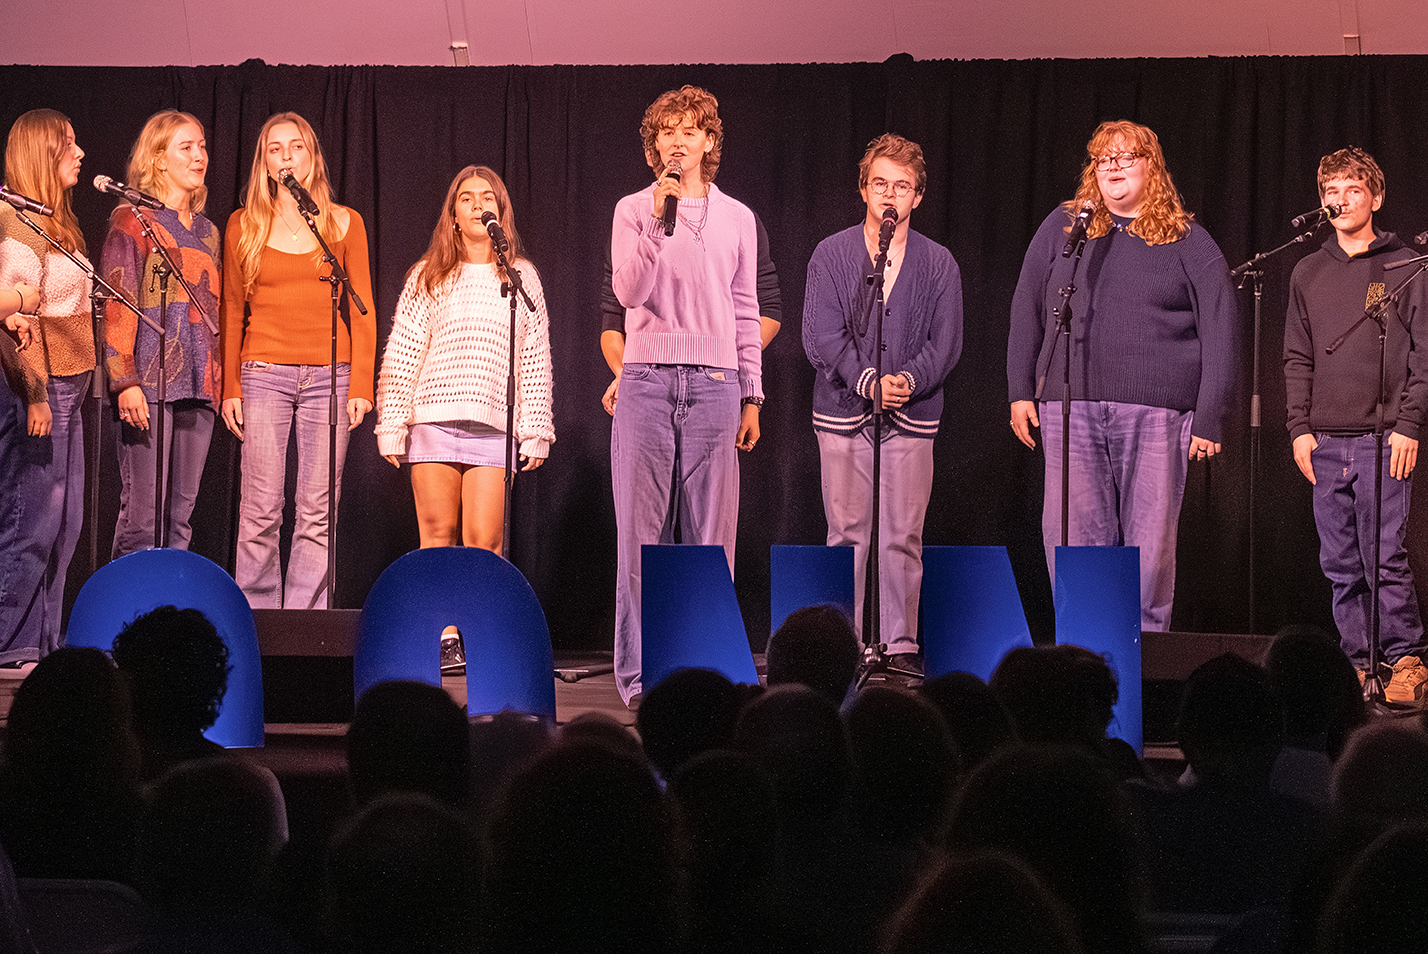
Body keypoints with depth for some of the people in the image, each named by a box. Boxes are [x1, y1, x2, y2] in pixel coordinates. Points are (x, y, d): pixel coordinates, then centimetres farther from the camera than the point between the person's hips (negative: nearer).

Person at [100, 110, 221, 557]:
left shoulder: (207, 231, 20)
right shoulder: (133, 221, 1)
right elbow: (117, 306, -5)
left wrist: (220, 382, 14)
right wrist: (125, 380, -14)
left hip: (199, 385, 6)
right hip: (151, 380, -6)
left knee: (182, 514, 5)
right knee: (141, 516, -9)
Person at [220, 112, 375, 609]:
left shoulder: (344, 223, 9)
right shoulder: (243, 225, 10)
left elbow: (361, 310, 7)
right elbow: (231, 312, 11)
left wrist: (361, 384, -1)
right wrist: (229, 388, 5)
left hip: (329, 377, 0)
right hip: (263, 375, 0)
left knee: (318, 514, -3)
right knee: (261, 510, -5)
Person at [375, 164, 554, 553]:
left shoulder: (522, 278, 12)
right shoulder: (427, 277, 10)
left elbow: (536, 361, 11)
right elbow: (400, 356, 8)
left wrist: (535, 431, 6)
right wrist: (391, 425, 2)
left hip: (493, 428, 0)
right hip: (433, 420, 0)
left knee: (484, 543, -9)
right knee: (437, 541, -1)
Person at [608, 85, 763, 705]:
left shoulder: (736, 218, 13)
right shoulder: (634, 210, 7)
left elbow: (745, 313, 15)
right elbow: (628, 292, -7)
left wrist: (751, 398, 12)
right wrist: (660, 221, -15)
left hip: (715, 384, 2)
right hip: (647, 381, -2)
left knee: (712, 533, 0)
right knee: (642, 531, -2)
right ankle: (640, 673, 1)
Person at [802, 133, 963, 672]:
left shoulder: (938, 263, 8)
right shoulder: (831, 254, 4)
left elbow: (946, 341, 3)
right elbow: (821, 334, -4)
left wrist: (908, 380, -15)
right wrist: (869, 381, -16)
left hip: (912, 417, 1)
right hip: (843, 413, -1)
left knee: (903, 537, -1)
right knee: (847, 534, 0)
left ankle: (902, 643, 4)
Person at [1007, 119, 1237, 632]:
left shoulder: (1188, 242, 8)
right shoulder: (1062, 227, 14)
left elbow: (1219, 334, 5)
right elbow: (1027, 311, 16)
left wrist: (1210, 419, -2)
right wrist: (1021, 391, 10)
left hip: (1156, 415, -2)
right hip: (1071, 409, 2)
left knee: (1151, 542, -1)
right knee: (1075, 538, -2)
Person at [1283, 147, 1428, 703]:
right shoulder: (1307, 274, 14)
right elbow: (1297, 360, 15)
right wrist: (1300, 428, 5)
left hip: (1383, 439, -4)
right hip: (1325, 442, 4)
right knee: (1341, 567, 3)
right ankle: (1359, 667, 9)